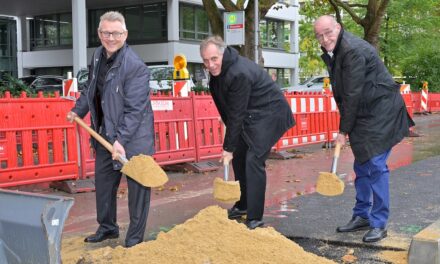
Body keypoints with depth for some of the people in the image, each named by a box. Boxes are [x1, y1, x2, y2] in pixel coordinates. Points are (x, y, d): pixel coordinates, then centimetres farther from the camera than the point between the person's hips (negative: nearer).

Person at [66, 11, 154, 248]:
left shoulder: (135, 67, -22)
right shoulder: (98, 56, 4)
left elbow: (134, 109, -25)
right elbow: (90, 88, 22)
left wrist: (121, 140, -29)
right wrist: (78, 110, 18)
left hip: (133, 137, -8)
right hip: (106, 134, 8)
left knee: (137, 186, 1)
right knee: (103, 181, 18)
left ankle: (135, 238, 15)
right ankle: (107, 227, 37)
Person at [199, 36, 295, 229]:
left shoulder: (240, 74, -30)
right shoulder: (218, 70, -2)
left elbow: (236, 115, -26)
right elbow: (232, 112, 10)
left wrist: (228, 148, -20)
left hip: (268, 114, -9)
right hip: (250, 115, 9)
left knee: (253, 161, -17)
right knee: (238, 157, 12)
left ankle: (255, 219, -11)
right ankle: (243, 205, 29)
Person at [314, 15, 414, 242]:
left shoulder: (353, 51, -22)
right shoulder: (332, 51, 9)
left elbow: (353, 95, -21)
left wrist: (344, 131, -14)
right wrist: (346, 128, 8)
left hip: (381, 111, -9)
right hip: (363, 114, 10)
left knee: (376, 165, -9)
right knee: (362, 166, 13)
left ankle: (378, 224, -2)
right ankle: (361, 217, 24)